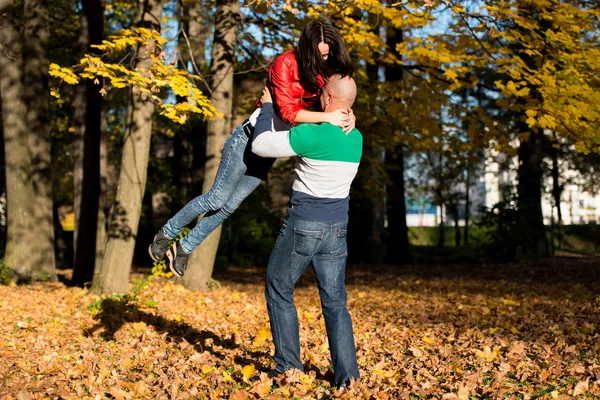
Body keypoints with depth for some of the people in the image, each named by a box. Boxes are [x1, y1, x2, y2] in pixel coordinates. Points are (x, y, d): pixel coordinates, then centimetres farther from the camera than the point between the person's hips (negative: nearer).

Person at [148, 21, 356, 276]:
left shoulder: (325, 70, 1)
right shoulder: (285, 63, -18)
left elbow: (338, 100, 4)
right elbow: (286, 110, -23)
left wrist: (348, 115, -18)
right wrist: (326, 117, -31)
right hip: (252, 136, -6)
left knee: (230, 205, 7)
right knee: (217, 198, -3)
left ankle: (184, 248, 22)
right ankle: (166, 234, 17)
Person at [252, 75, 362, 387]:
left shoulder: (313, 134, -18)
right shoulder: (356, 139, 5)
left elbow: (260, 146, -12)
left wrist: (267, 107, 3)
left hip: (302, 226, -6)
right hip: (336, 230, 6)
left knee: (279, 291, 12)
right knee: (335, 301, 9)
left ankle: (288, 367, 11)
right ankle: (346, 374, 3)